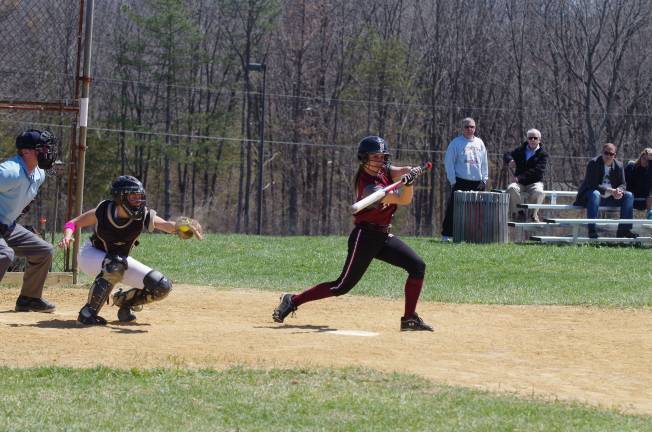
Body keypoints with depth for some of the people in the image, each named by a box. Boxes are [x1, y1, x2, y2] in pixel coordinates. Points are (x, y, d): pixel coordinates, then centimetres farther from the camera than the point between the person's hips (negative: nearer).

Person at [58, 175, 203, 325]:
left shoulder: (144, 216, -24)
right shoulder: (102, 211, -25)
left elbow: (167, 225, -41)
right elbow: (73, 223, -13)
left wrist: (179, 226, -64)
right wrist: (67, 237, -35)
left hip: (120, 260, 4)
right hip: (91, 255, -4)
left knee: (162, 287, -10)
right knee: (115, 265, -40)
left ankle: (123, 300, 15)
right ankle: (88, 312, -25)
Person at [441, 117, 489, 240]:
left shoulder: (479, 143, 14)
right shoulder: (456, 143, 0)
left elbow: (484, 162, 18)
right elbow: (449, 162, -3)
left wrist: (485, 178, 10)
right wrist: (453, 180, -9)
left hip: (478, 182, 5)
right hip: (461, 182, -5)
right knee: (453, 208, -6)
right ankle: (446, 234, -2)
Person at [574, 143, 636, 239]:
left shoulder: (618, 166, 4)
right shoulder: (593, 163, -13)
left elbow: (623, 184, 7)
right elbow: (592, 184, -20)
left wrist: (619, 191, -20)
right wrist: (610, 190, -30)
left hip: (611, 198, 6)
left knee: (629, 196, -12)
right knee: (595, 194, -39)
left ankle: (624, 229, -11)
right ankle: (592, 230, -38)